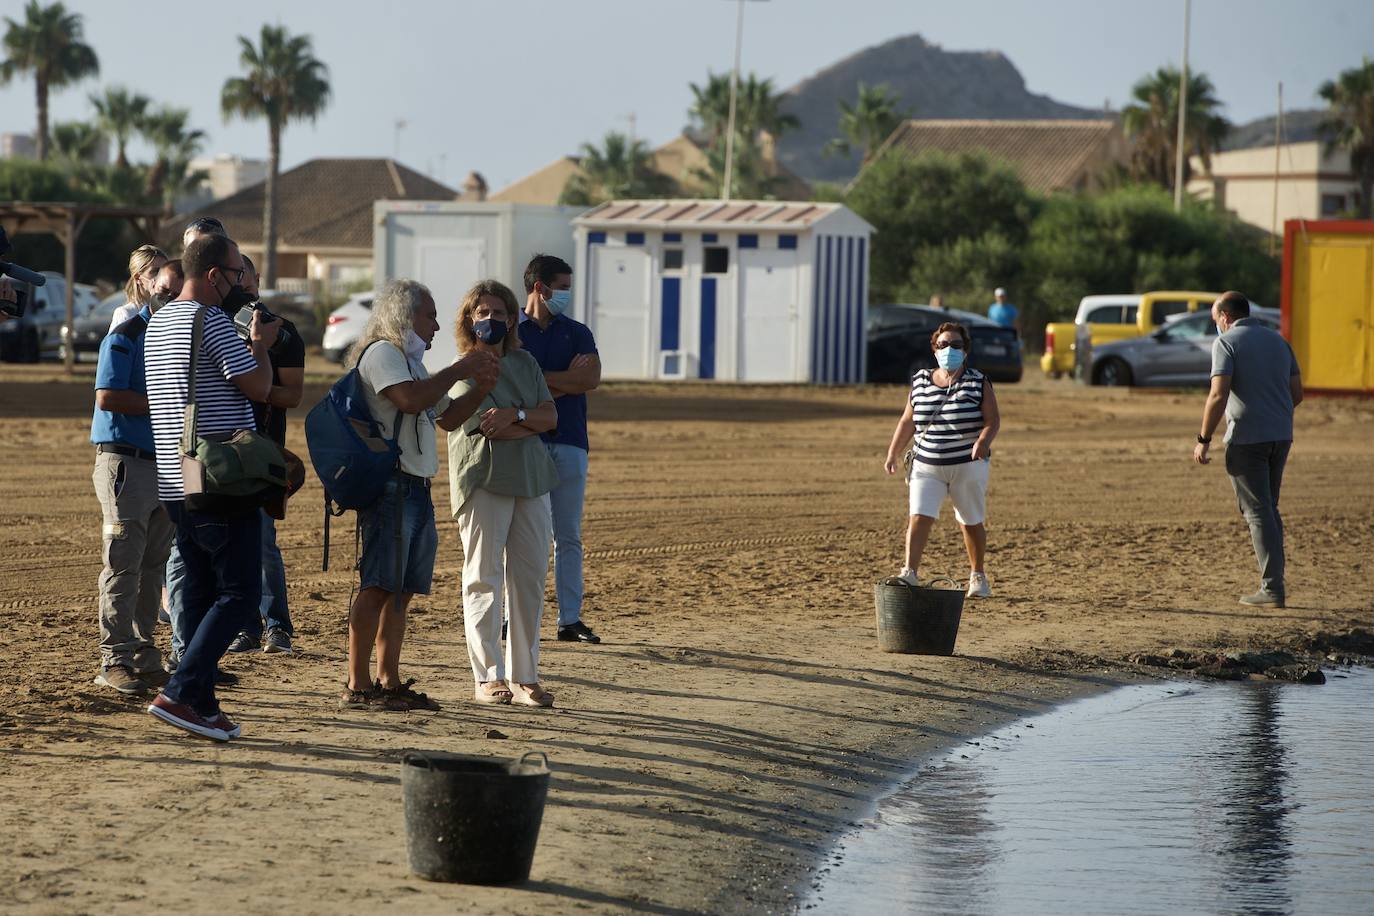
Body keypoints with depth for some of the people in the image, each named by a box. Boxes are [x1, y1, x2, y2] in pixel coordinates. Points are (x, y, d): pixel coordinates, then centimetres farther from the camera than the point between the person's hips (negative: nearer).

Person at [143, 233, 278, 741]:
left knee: (199, 592, 12)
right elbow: (259, 388, -13)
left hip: (176, 483, 9)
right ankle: (180, 694, -15)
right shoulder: (213, 322, -14)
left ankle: (202, 706, 11)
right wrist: (260, 343, 5)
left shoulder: (158, 323, 14)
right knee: (239, 593, -6)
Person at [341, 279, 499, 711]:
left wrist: (481, 387, 14)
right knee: (378, 587, -12)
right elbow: (410, 399, -23)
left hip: (417, 489, 10)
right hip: (391, 485, -10)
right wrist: (458, 370, -14)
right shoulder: (382, 353, -6)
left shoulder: (410, 361, 25)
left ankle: (389, 681, 12)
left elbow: (447, 417, 29)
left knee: (402, 590, 9)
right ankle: (358, 687, -14)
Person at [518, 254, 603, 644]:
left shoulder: (576, 332, 13)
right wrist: (566, 382, -8)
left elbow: (591, 378, -5)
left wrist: (537, 379, -8)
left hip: (570, 443, 3)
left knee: (569, 536, 5)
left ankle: (570, 619, 8)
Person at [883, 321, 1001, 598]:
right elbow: (907, 421, 13)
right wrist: (893, 453, 11)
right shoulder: (920, 383, 6)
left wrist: (983, 441, -26)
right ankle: (910, 573, -19)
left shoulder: (978, 383, -2)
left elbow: (993, 420, -6)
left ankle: (978, 576, 27)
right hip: (927, 467, 2)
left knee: (971, 523, 10)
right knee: (919, 518, -14)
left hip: (968, 466, -2)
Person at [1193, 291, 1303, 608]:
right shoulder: (1278, 341, 13)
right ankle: (1275, 580, 16)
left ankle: (1272, 588, -6)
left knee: (1258, 512, -3)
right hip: (1281, 436, 6)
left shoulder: (1226, 342, -7)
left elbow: (1218, 395, -17)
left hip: (1246, 439, -6)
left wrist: (1203, 440, -12)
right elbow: (1297, 393, 12)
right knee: (1269, 509, 18)